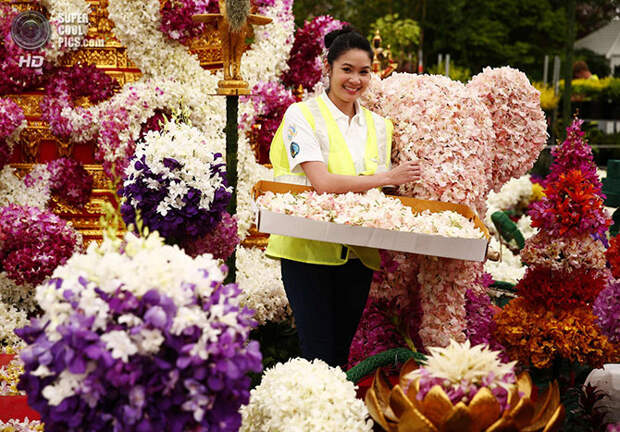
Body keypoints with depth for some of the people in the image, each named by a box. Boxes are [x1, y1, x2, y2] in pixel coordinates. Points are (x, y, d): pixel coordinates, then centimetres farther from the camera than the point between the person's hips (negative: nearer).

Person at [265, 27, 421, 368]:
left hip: (358, 255, 5)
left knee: (342, 352, 8)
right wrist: (388, 178, -13)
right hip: (309, 249, -5)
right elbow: (322, 183, -16)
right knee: (319, 355, -9)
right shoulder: (303, 116, -3)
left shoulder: (379, 125, 15)